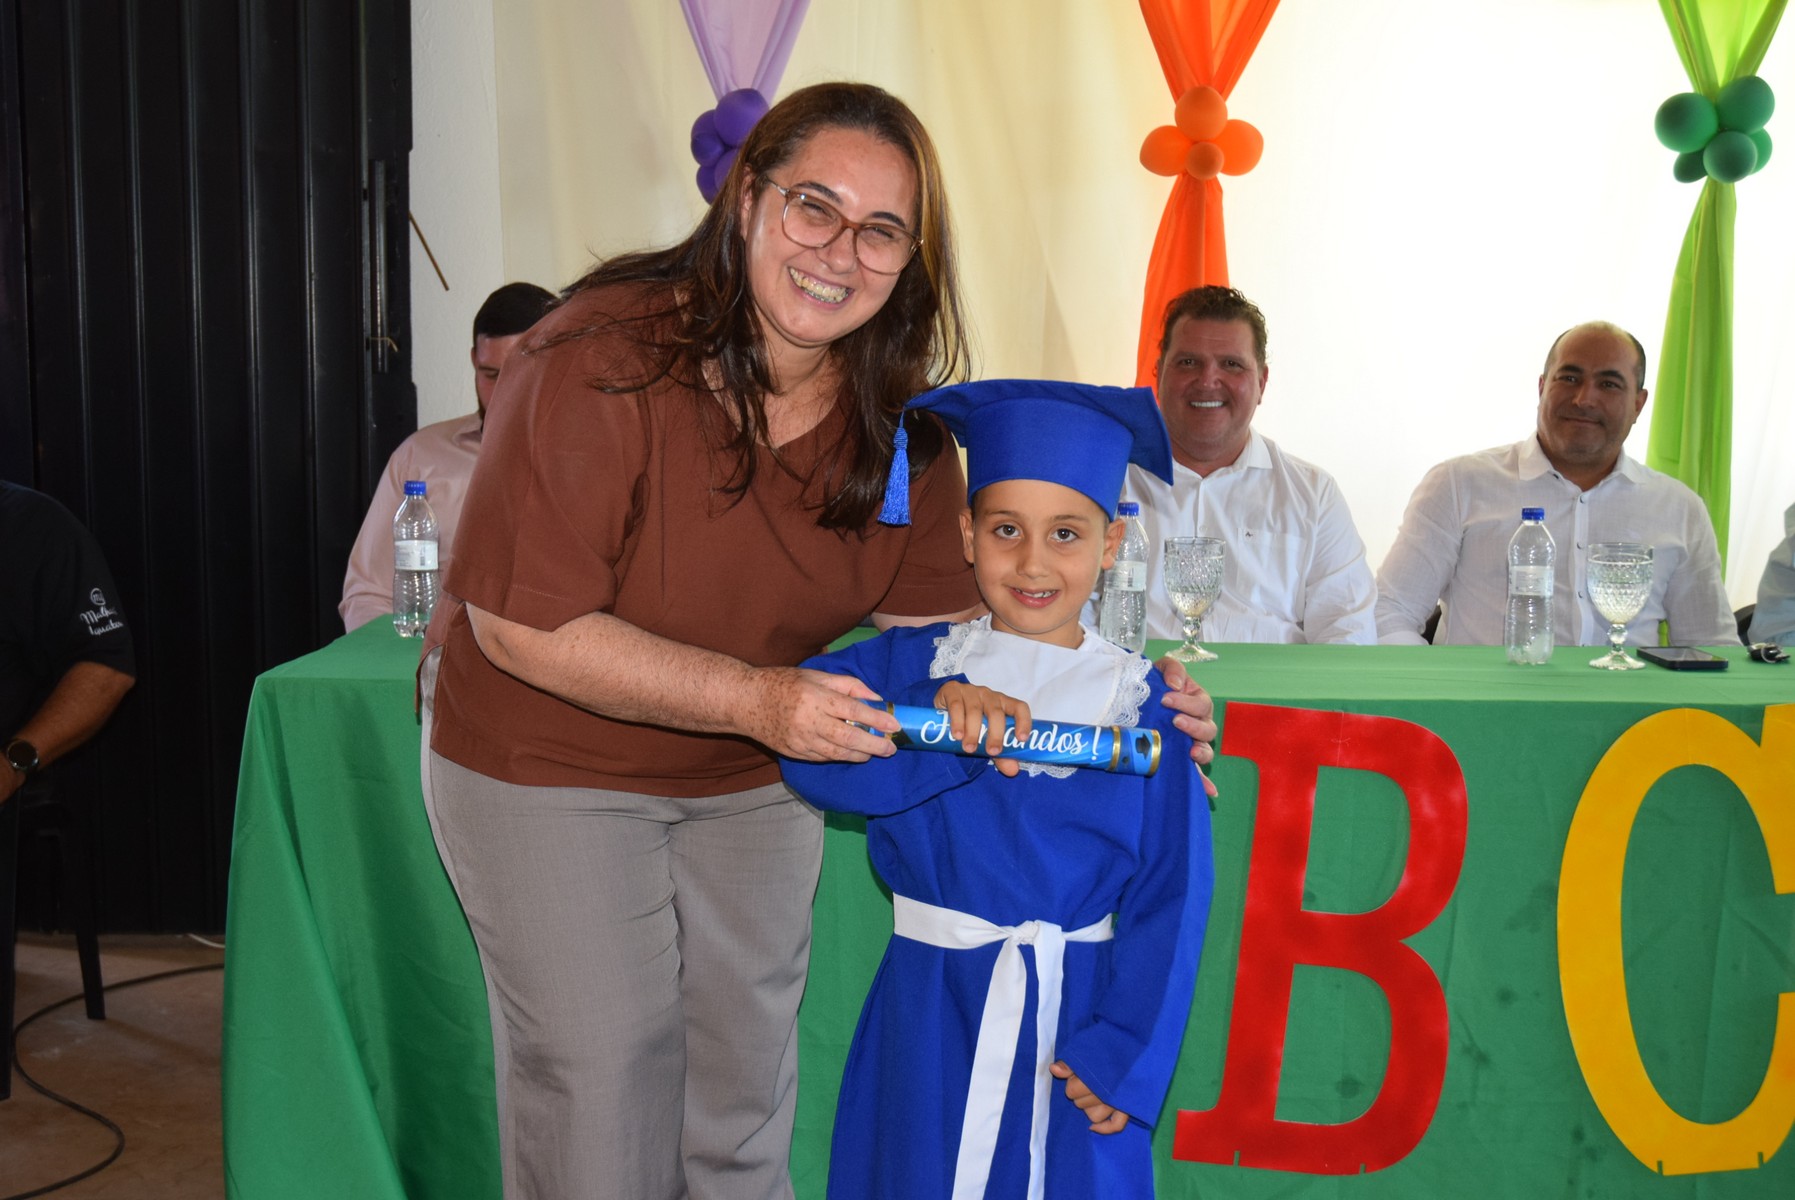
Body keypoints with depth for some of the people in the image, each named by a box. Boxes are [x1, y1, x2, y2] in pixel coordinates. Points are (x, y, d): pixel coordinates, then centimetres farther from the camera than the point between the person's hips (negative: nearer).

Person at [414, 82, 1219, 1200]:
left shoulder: (901, 422, -9)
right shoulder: (604, 357, -26)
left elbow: (939, 616, -5)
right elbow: (522, 625, -27)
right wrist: (755, 696, -34)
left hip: (753, 780, 5)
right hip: (548, 766, -5)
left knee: (747, 1079, 16)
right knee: (597, 1085, 1)